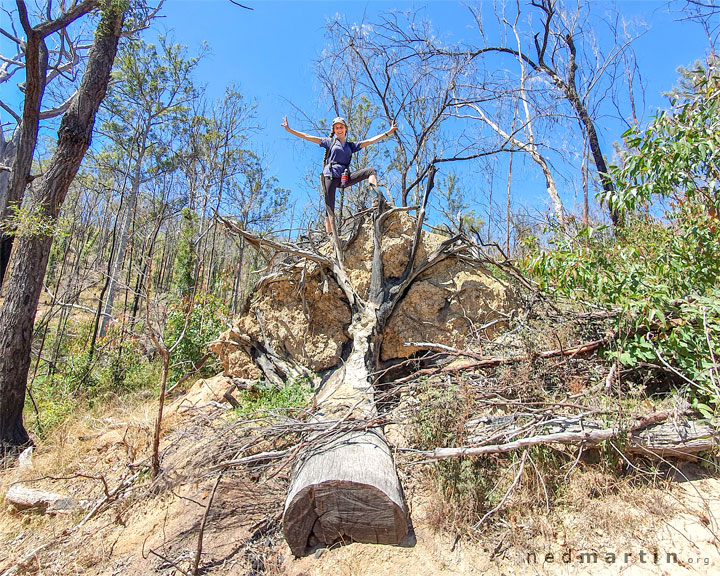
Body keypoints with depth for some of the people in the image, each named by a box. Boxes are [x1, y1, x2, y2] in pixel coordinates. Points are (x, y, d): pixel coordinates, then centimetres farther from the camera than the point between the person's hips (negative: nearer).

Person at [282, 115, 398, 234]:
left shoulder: (351, 145, 21)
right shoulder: (329, 142, 13)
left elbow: (370, 141, 19)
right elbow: (307, 137, 10)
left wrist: (388, 132, 16)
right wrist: (289, 129, 4)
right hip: (330, 176, -3)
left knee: (371, 171, -10)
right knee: (329, 209, -10)